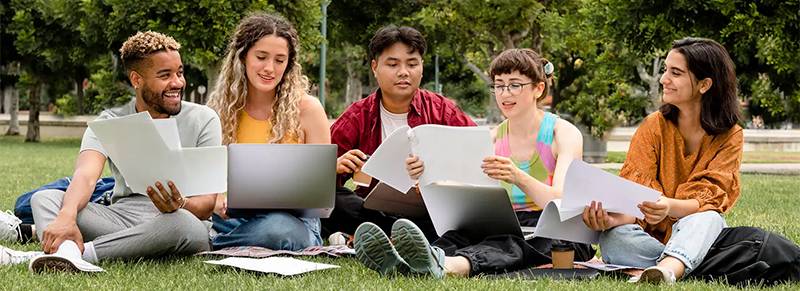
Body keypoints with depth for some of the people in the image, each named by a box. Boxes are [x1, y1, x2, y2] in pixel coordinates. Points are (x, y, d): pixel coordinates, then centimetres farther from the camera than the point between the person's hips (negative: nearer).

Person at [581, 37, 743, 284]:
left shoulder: (729, 136, -1)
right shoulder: (654, 126, 1)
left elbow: (707, 200, -14)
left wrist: (670, 207, -37)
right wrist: (613, 217, -34)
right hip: (649, 238, 1)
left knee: (708, 218, -36)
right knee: (612, 237, -32)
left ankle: (666, 269, -61)